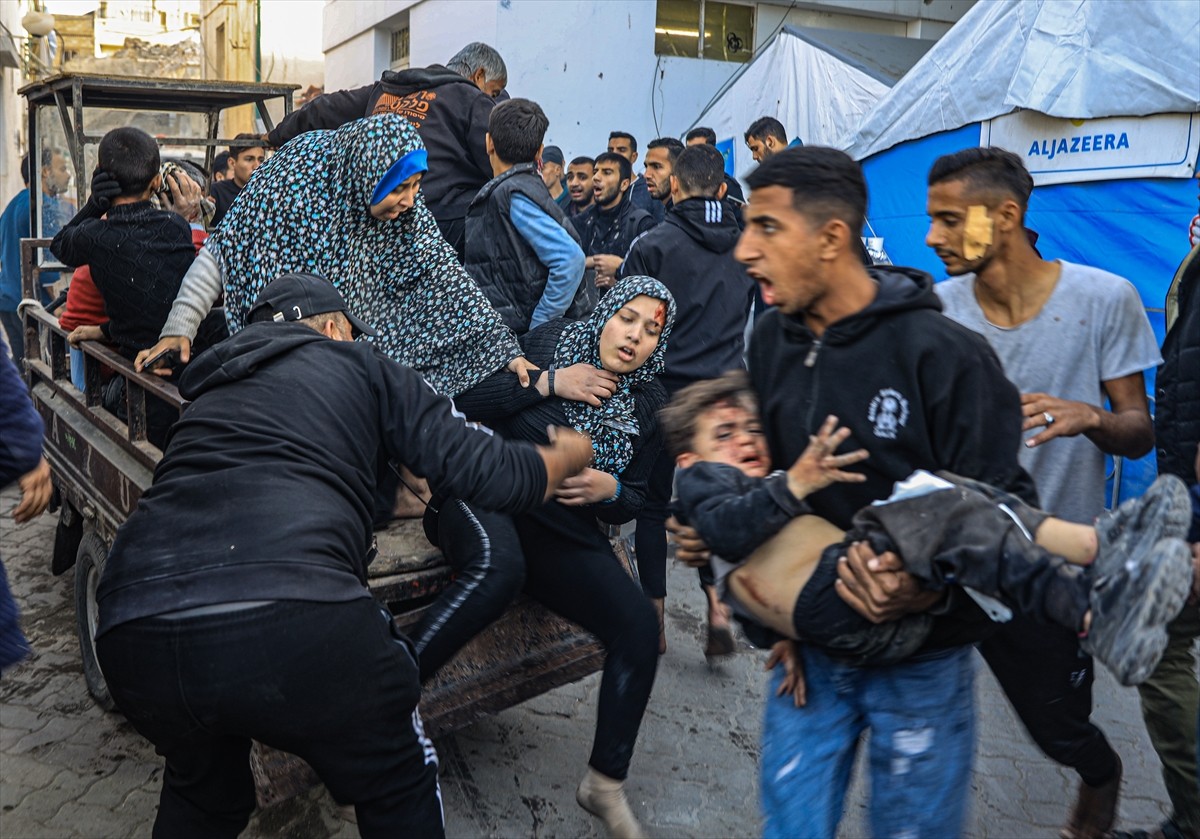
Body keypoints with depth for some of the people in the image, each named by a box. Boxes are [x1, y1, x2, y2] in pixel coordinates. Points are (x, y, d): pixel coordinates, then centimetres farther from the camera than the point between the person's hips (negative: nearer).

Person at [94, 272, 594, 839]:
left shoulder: (212, 386, 31)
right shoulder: (356, 363, 18)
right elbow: (494, 474, 12)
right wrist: (571, 453, 33)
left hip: (132, 631, 6)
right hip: (293, 616, -5)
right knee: (399, 792, 23)